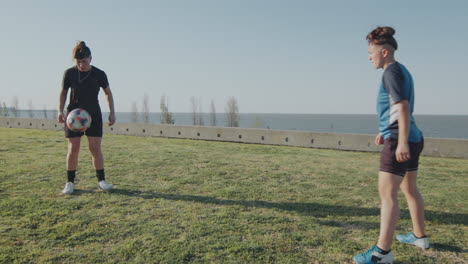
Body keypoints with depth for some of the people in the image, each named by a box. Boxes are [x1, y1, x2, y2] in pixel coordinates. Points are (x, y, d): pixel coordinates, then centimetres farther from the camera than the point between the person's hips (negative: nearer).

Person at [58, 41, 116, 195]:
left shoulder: (99, 74, -3)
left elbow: (108, 93, 8)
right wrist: (60, 111, -3)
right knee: (73, 148, -1)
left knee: (95, 148, -5)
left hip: (93, 114, 0)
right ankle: (70, 182, 10)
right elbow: (63, 92, 9)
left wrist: (112, 112, 1)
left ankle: (101, 180, 6)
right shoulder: (69, 73, -1)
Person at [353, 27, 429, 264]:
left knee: (387, 193, -10)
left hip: (399, 141, -11)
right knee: (409, 189, 21)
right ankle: (419, 236, 35)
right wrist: (385, 131, 31)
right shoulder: (402, 71, 17)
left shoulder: (393, 72, -12)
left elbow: (403, 107, -22)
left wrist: (401, 141, -27)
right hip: (412, 138, 11)